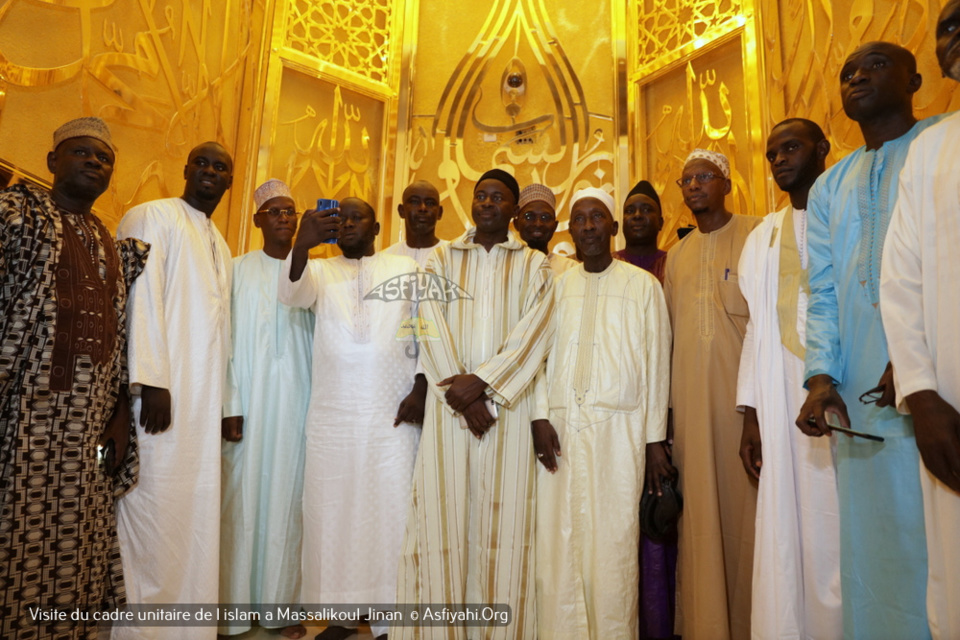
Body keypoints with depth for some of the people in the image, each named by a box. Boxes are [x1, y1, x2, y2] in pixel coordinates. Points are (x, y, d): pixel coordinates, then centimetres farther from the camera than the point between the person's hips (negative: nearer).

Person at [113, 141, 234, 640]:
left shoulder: (220, 247, 22)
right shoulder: (153, 217, 2)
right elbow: (142, 299, -10)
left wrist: (225, 401, 13)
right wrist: (152, 381, -18)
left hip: (204, 403, 7)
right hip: (162, 393, -6)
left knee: (195, 513, 8)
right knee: (154, 510, -3)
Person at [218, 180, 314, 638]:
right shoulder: (240, 270, 5)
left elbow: (319, 339, 9)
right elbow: (228, 339, -1)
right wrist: (230, 405, -9)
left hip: (298, 399, 2)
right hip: (251, 398, -2)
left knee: (289, 498, 4)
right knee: (243, 497, 1)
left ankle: (282, 602, 16)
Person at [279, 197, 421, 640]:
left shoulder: (407, 269, 8)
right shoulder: (321, 271, 11)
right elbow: (292, 293, -11)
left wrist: (422, 388, -5)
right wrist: (301, 245, -31)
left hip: (393, 417, -1)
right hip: (331, 416, 2)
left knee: (390, 513, 1)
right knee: (331, 512, 6)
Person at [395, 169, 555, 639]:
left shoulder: (534, 265, 11)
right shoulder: (443, 258, 13)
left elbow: (533, 331, -3)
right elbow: (432, 324, 1)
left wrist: (482, 380, -14)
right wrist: (461, 395, -11)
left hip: (508, 402, -1)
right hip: (448, 402, 1)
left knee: (503, 512, 1)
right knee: (442, 512, 1)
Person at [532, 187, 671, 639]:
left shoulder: (642, 285, 7)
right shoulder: (557, 285, 13)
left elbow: (656, 363, 4)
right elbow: (538, 353, 8)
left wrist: (656, 437, 0)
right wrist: (539, 417, -3)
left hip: (618, 427, -2)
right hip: (561, 427, 2)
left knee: (612, 539, -1)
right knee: (558, 539, 3)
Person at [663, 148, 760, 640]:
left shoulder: (757, 236, 2)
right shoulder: (677, 254, 16)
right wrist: (666, 401, 9)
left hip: (744, 390, -4)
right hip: (690, 393, 4)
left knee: (743, 500, 1)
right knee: (699, 506, 7)